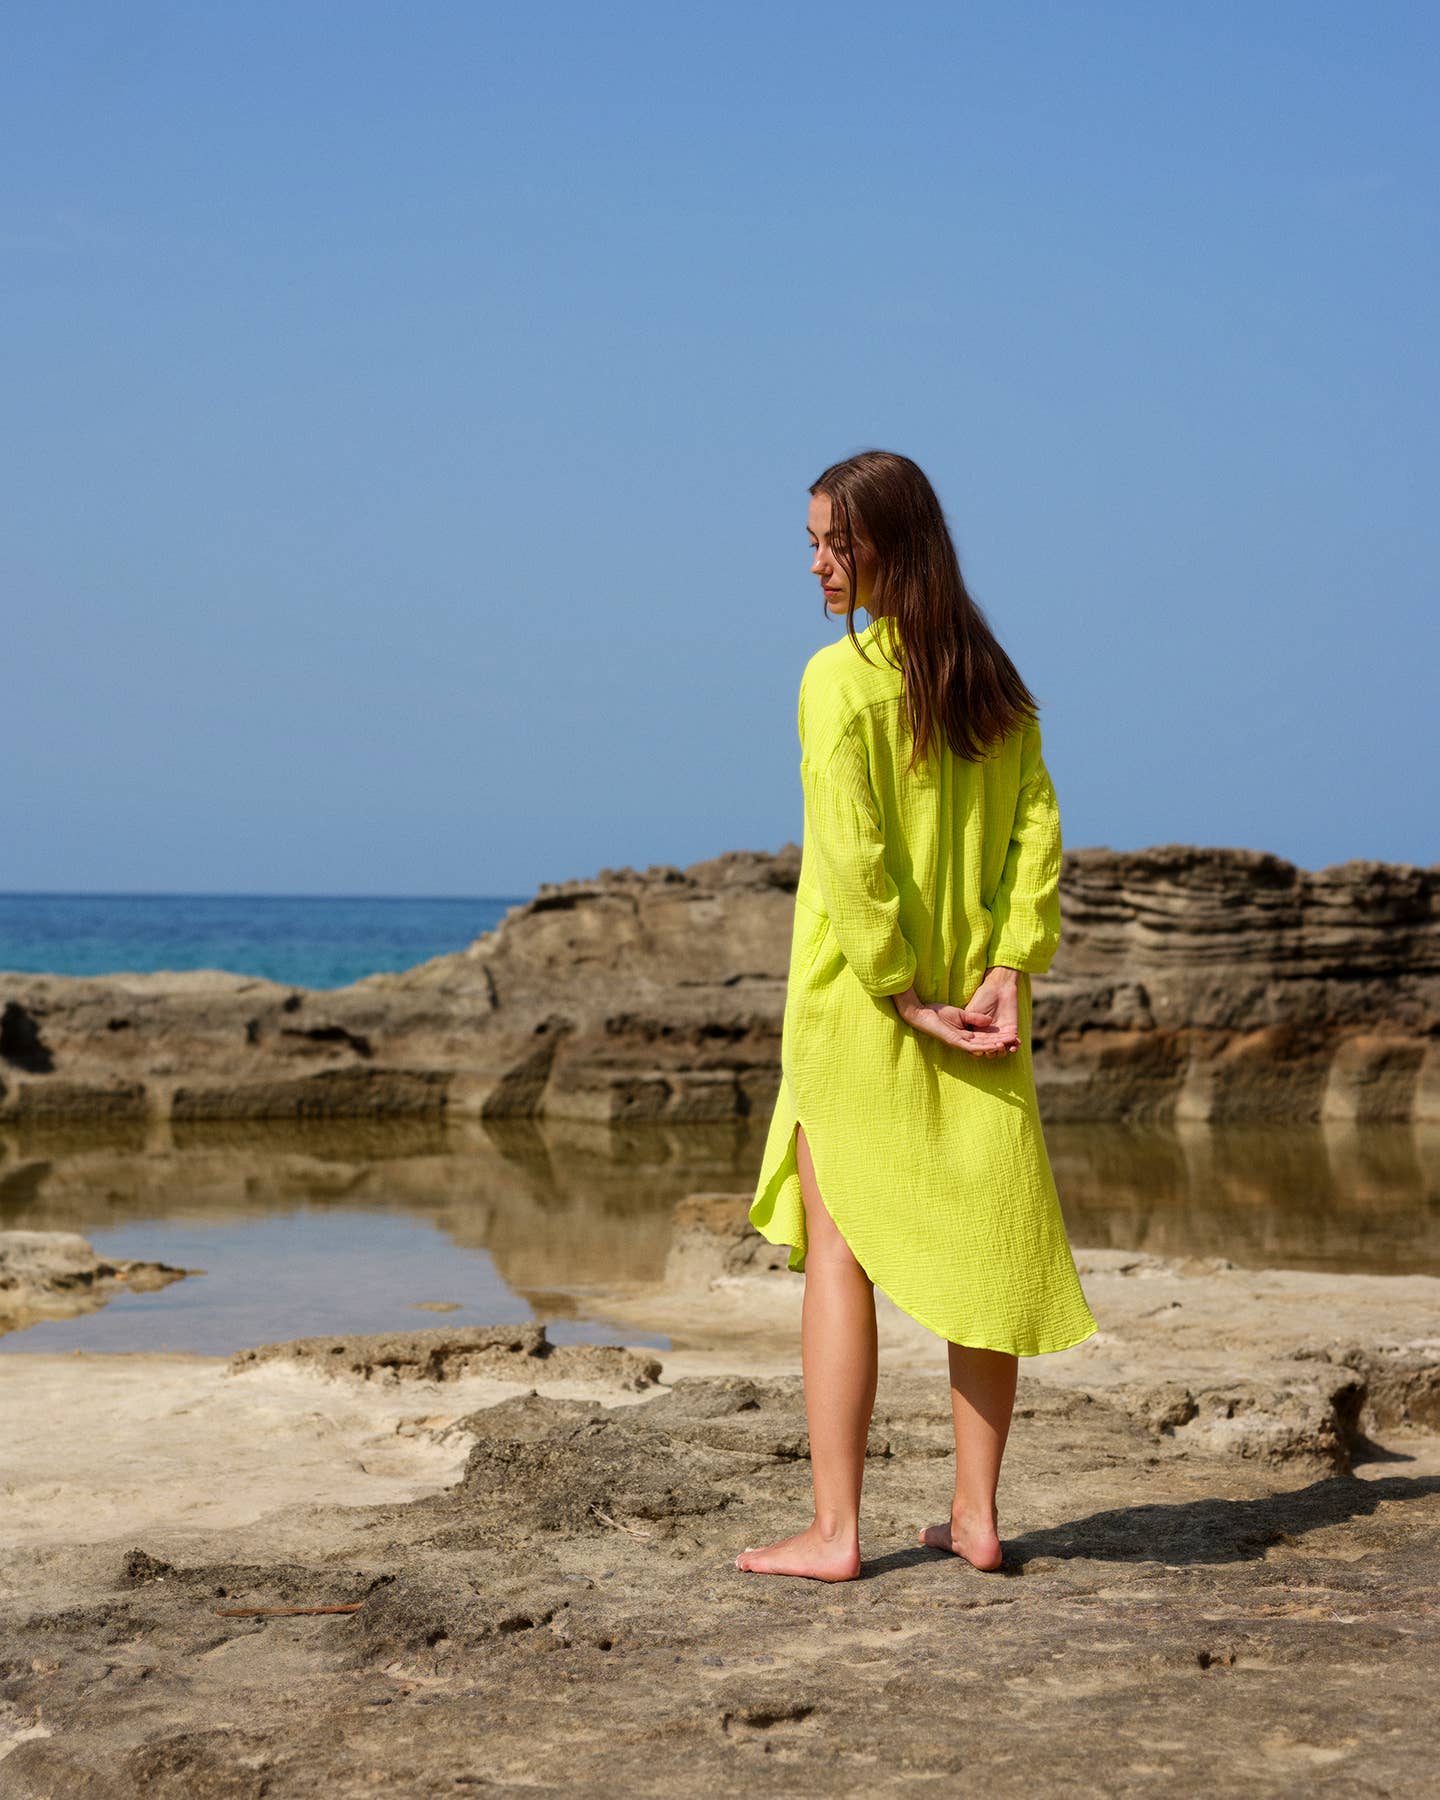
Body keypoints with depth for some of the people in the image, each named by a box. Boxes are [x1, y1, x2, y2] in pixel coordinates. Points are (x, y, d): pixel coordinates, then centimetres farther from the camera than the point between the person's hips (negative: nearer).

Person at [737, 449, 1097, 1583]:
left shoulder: (841, 679, -11)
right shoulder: (995, 683, 7)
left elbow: (852, 859, -18)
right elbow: (1038, 830, 0)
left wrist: (907, 997, -14)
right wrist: (1009, 973, -6)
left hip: (858, 1010, -5)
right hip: (979, 1009, 6)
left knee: (837, 1255, 1)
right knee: (978, 1250, 10)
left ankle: (836, 1528, 1)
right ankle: (976, 1514, 15)